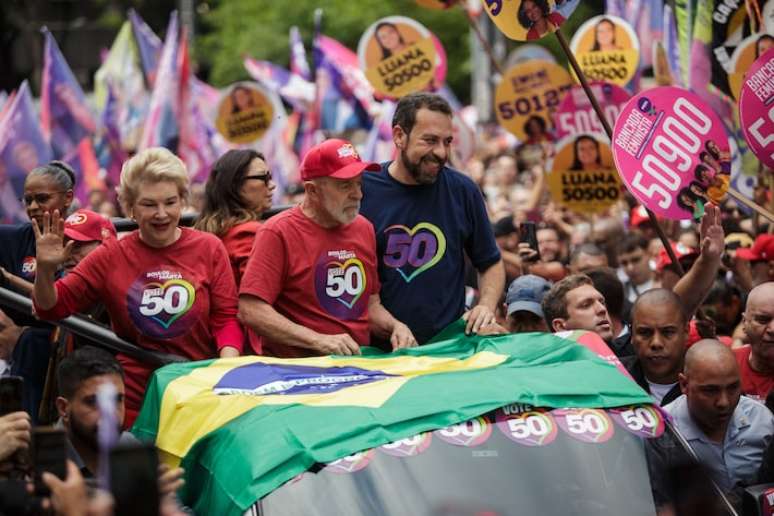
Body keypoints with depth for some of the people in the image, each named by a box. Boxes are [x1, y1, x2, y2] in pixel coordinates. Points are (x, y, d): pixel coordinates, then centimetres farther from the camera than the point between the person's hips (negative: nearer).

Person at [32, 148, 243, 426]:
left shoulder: (209, 248, 2)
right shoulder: (111, 256, 2)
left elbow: (226, 317, 0)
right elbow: (52, 308, 6)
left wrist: (230, 367, -17)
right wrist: (45, 270, -13)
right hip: (133, 401, 0)